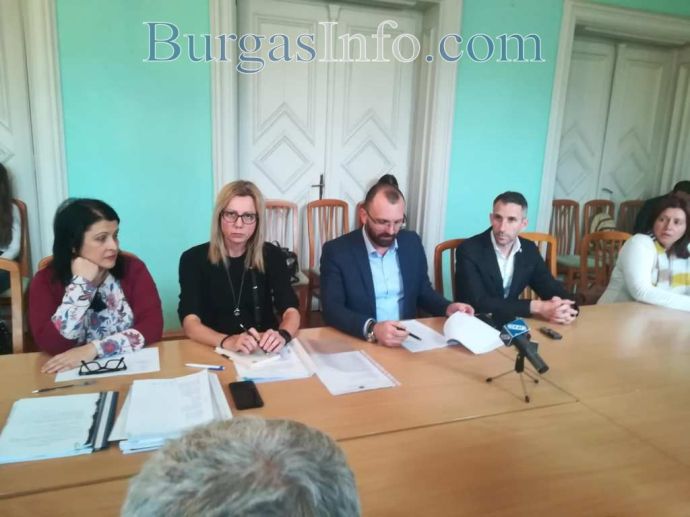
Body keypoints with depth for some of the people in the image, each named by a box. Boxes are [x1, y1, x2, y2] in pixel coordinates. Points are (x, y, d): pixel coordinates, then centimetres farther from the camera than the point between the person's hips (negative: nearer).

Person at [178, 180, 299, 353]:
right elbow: (190, 323, -15)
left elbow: (291, 311, -8)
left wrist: (282, 335, -31)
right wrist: (228, 342, -34)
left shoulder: (271, 255, 0)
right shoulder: (194, 258, -5)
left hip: (265, 352, 0)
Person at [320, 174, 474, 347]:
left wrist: (447, 308, -4)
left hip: (407, 339, 3)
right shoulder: (336, 251, -10)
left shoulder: (412, 243, 4)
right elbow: (332, 309, -17)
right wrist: (371, 329, -32)